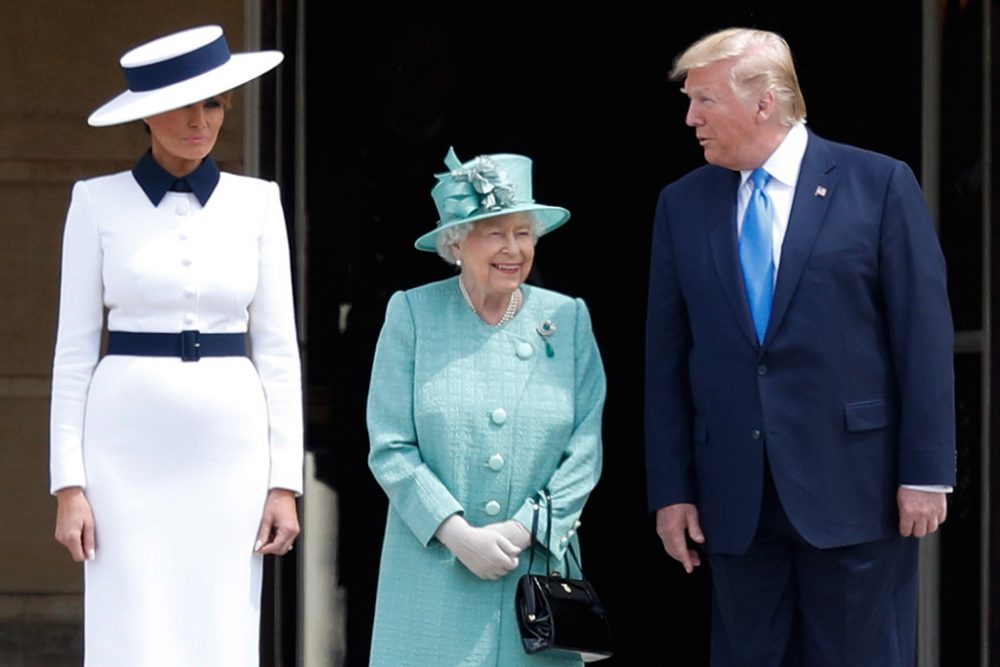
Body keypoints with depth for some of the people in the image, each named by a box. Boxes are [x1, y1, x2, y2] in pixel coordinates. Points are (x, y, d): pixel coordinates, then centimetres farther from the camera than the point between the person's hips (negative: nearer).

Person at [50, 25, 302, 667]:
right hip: (129, 450, -2)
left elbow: (278, 349, 6)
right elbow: (74, 349, 2)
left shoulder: (257, 203, 7)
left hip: (230, 450, 2)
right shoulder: (99, 202, 3)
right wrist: (70, 482, -5)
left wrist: (285, 482, 0)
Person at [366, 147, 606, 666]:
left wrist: (521, 531, -8)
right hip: (433, 575, -1)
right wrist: (458, 535, -11)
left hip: (537, 569, 1)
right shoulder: (412, 314, 3)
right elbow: (390, 448, -2)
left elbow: (584, 452, 3)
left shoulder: (567, 319, 7)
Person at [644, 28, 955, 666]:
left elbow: (924, 336, -4)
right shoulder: (682, 205, 8)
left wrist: (926, 472, -8)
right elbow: (667, 357, 8)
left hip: (852, 488, -3)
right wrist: (671, 490, 5)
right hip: (737, 500, 4)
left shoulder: (880, 184, -2)